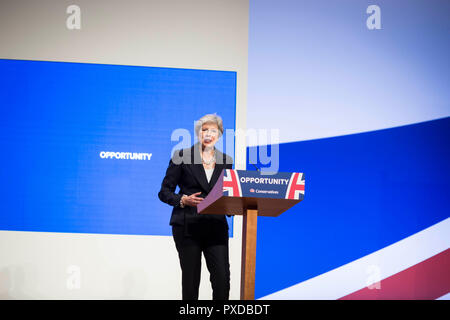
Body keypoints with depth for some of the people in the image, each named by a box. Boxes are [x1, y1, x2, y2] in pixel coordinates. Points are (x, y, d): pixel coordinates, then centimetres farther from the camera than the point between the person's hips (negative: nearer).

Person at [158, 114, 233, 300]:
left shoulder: (226, 161, 12)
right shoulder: (182, 156, 2)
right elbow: (164, 192, 2)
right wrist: (183, 200, -16)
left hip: (216, 227, 2)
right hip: (187, 227, -2)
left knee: (222, 278, -9)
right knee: (190, 279, 3)